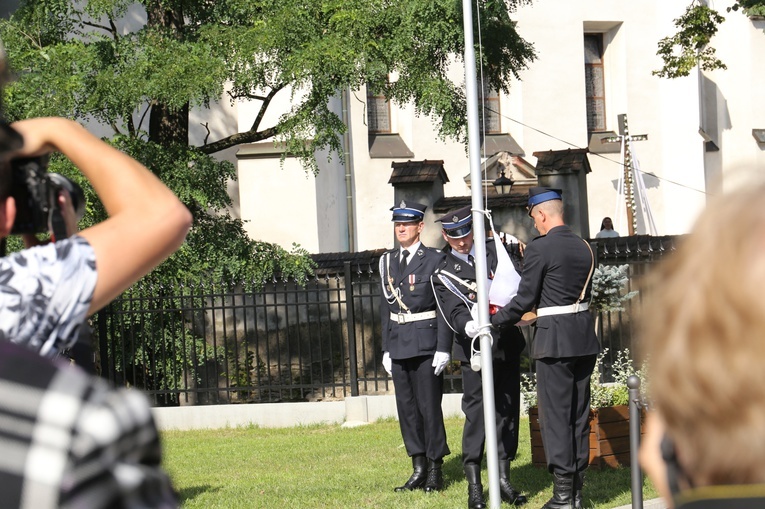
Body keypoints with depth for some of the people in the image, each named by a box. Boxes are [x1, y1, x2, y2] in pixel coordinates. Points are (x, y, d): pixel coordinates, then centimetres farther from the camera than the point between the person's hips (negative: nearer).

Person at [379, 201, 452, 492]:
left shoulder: (435, 260, -3)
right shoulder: (388, 262, 13)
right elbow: (386, 308, 16)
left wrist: (443, 348, -13)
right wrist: (386, 349, 11)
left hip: (426, 344, -6)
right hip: (398, 345, 6)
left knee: (429, 407, -3)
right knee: (406, 408, 7)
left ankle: (435, 471, 5)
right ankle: (419, 469, 13)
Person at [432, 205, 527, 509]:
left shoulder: (495, 249, 9)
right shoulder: (443, 274, 1)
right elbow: (453, 313, -11)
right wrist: (468, 325, -33)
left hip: (508, 344, 3)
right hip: (475, 349, -3)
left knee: (508, 410, 7)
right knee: (476, 412, -7)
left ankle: (503, 479, 15)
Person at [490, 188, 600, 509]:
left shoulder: (539, 248, -12)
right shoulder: (584, 248, 9)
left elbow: (525, 300, -10)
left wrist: (494, 321, 4)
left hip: (555, 340, -7)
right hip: (585, 337, 7)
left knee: (555, 415, -2)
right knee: (579, 414, 11)